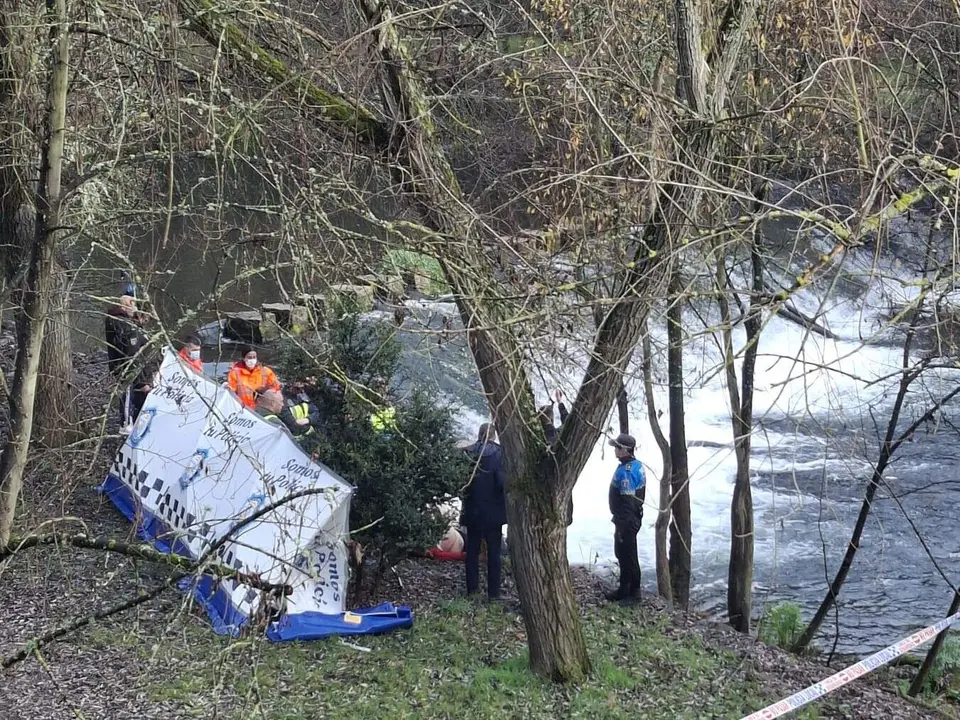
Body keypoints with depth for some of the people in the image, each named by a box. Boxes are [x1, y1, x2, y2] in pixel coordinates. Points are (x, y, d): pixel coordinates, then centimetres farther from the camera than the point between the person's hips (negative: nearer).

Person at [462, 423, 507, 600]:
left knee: (472, 550, 14)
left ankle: (471, 589, 19)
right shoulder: (497, 454, -13)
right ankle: (493, 592, 7)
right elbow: (502, 482, -19)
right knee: (494, 552, 5)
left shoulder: (468, 453, -2)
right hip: (492, 511, -3)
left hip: (472, 511, 3)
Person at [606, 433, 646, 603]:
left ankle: (633, 592, 10)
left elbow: (627, 501, -26)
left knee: (628, 556, 1)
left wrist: (621, 527, -22)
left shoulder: (625, 472, -25)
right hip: (634, 517, 10)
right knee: (622, 553, 20)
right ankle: (624, 589, 30)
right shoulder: (637, 465, 7)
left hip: (627, 520, -10)